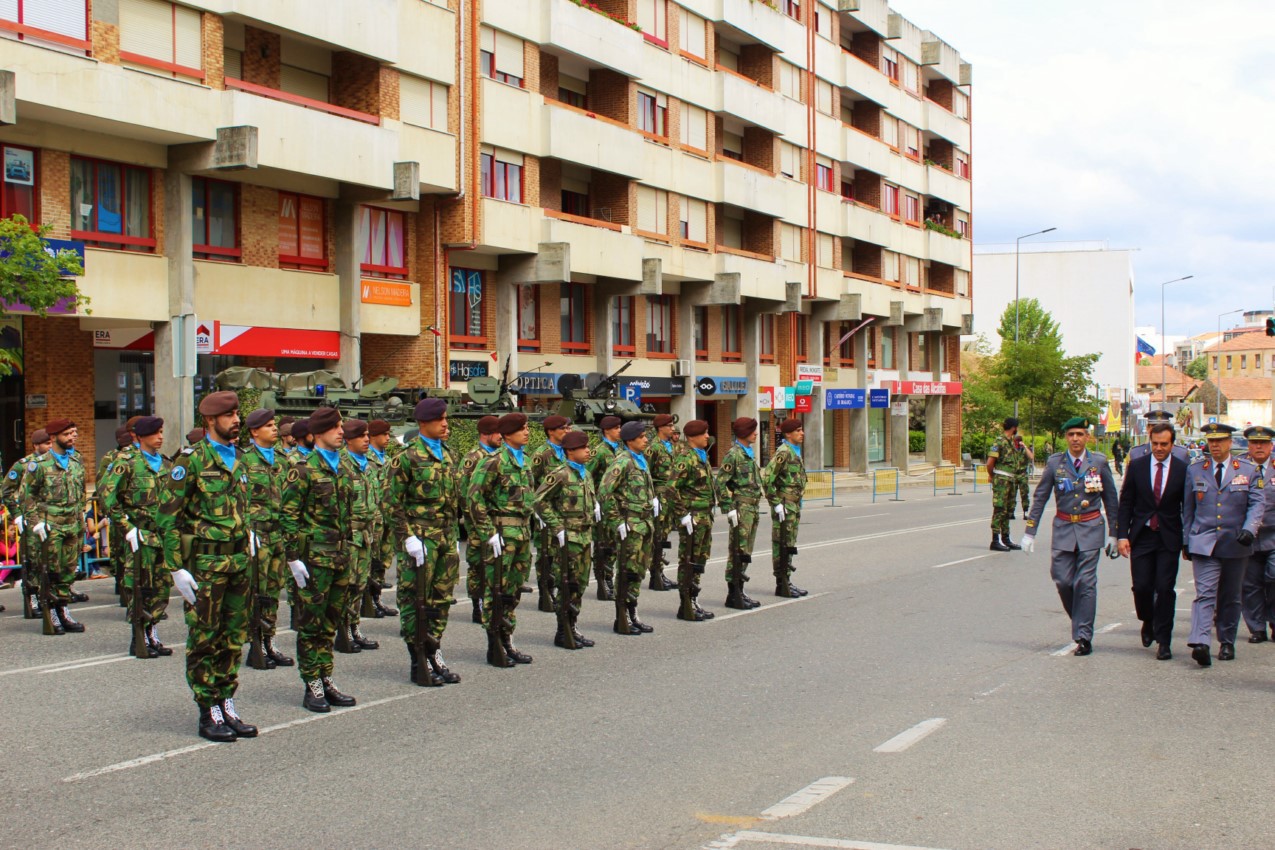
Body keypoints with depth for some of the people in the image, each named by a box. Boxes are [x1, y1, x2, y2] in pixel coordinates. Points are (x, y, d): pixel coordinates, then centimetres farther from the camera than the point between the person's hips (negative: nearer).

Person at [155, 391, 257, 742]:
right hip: (204, 563, -7)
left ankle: (227, 706, 20)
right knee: (204, 639, 2)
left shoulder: (237, 459, 13)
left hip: (238, 560, 7)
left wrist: (246, 555, 16)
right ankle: (208, 714, 9)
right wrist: (176, 568, -14)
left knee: (233, 638, 11)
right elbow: (167, 515, -11)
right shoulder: (191, 459, -9)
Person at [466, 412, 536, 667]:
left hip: (523, 531, 8)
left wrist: (527, 526, 18)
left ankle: (507, 642, 23)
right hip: (502, 532, -8)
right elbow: (473, 497, -15)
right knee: (496, 590, -1)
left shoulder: (525, 460, 12)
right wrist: (489, 532, -16)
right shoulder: (495, 461, -12)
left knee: (513, 590, 13)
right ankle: (494, 648, 6)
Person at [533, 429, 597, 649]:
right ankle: (563, 633, 5)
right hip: (569, 536, -8)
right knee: (568, 584, -3)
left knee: (581, 583, 11)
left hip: (585, 535, 8)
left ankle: (572, 628, 20)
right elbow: (540, 500, -14)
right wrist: (557, 527, -15)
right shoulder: (560, 475, -12)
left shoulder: (586, 474, 12)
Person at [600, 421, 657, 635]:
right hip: (630, 525, -9)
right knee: (627, 573, -3)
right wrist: (617, 521, -17)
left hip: (645, 523, 9)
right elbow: (604, 492, -19)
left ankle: (633, 616, 21)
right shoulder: (623, 462, -13)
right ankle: (622, 620, 4)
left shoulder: (642, 460, 14)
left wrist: (653, 500, 13)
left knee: (638, 571, 13)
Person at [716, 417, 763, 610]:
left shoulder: (750, 453, 16)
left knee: (746, 551, 12)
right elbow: (721, 482, -15)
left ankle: (739, 592, 18)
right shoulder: (734, 454, -11)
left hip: (752, 506, 9)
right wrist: (729, 508, -18)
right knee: (738, 551, -6)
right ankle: (733, 595, -2)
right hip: (741, 507, -9)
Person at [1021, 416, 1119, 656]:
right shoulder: (1054, 463, 1)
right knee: (1062, 580, -2)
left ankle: (1083, 637, 0)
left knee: (1085, 582, -6)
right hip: (1063, 528, 1)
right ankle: (1081, 622, 23)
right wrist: (1029, 532, 1)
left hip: (1090, 528, -1)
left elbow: (1111, 500, 8)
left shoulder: (1099, 462, 1)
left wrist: (1113, 534, 8)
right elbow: (1039, 498, 5)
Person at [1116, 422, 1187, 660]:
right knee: (1142, 586, -1)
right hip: (1141, 536, 1)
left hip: (1169, 539, -1)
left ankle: (1163, 640, 6)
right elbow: (1125, 503, 4)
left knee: (1165, 588, -4)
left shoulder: (1182, 470, -1)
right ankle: (1148, 622, 29)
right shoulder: (1136, 466, 2)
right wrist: (1122, 535, -4)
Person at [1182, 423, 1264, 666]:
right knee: (1205, 593, -14)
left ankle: (1227, 643, 23)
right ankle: (1201, 644, -26)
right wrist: (1186, 541, 9)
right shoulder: (1195, 470, 8)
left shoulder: (1248, 470, 5)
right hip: (1203, 543, -1)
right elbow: (1188, 508, 12)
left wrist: (1249, 529, -18)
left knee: (1231, 597, 10)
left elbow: (1257, 503, -1)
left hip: (1235, 544, 1)